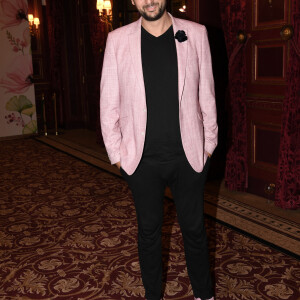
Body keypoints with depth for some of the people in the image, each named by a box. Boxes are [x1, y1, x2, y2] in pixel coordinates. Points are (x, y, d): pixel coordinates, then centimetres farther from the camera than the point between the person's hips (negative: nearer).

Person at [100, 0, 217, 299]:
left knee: (194, 229, 13)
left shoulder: (195, 34, 2)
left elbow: (206, 94, 5)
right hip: (143, 160, 0)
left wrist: (209, 145, 3)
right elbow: (108, 103, 2)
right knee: (148, 230, 14)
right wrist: (116, 154, 0)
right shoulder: (118, 39, 1)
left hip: (189, 157, 0)